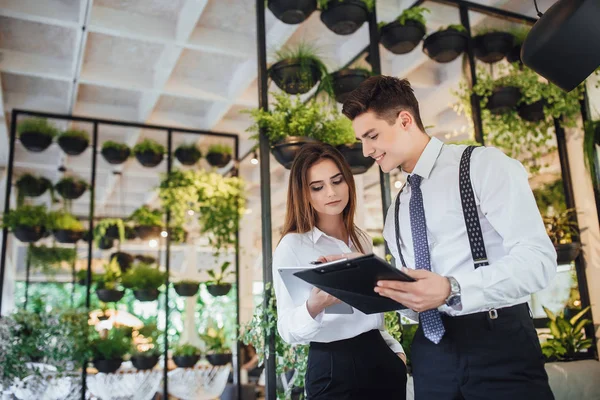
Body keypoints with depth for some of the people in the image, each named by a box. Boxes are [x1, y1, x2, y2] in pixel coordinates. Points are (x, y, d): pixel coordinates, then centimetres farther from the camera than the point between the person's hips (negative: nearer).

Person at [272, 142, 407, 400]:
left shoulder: (362, 240, 7)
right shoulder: (292, 246, -11)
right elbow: (288, 330, -16)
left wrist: (396, 348, 10)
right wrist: (313, 307, -34)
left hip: (381, 360, 6)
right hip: (334, 369, -5)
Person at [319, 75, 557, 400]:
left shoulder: (484, 164, -5)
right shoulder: (397, 209, 14)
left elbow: (537, 259, -16)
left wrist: (452, 290, -29)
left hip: (498, 343, -5)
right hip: (432, 350, 6)